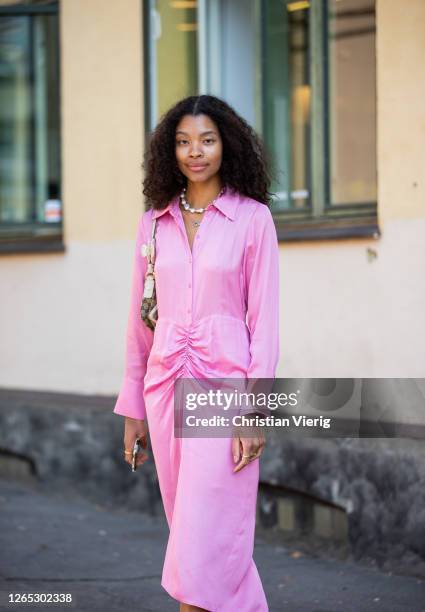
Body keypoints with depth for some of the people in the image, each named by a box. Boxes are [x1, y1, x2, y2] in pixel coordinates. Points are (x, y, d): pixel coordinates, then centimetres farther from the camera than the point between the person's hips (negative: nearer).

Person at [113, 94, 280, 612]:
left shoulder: (252, 218, -2)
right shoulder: (154, 222, 9)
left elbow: (263, 318, -5)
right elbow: (140, 320, 12)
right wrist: (132, 409, 11)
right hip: (165, 389, 5)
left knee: (204, 537, -8)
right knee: (191, 528, 9)